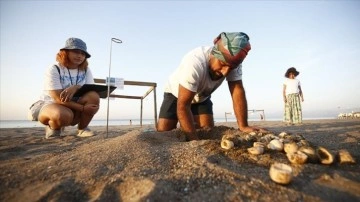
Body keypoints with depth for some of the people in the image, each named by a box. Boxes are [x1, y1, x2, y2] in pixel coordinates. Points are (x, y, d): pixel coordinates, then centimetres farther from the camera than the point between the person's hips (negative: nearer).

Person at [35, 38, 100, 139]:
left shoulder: (86, 70, -1)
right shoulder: (53, 70, -14)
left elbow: (92, 90, -13)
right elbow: (59, 99, -22)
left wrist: (76, 87, -32)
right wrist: (83, 108, -31)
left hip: (74, 107, 4)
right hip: (51, 105, -3)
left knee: (94, 96, -26)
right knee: (63, 115, -40)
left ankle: (82, 128, -6)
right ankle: (53, 128, 0)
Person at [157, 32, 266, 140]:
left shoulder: (233, 60, -23)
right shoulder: (195, 62, -41)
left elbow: (238, 91, -22)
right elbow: (183, 106, -39)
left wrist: (243, 126, -29)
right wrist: (195, 140, -38)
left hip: (202, 97, 4)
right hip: (176, 94, -3)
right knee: (163, 131, -13)